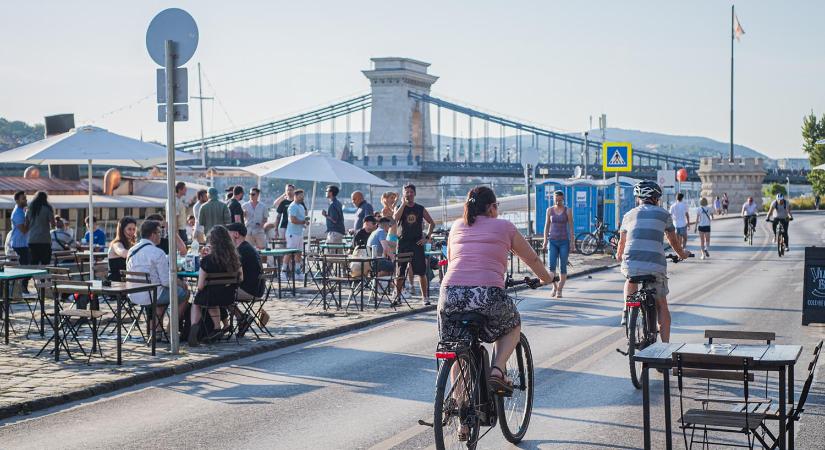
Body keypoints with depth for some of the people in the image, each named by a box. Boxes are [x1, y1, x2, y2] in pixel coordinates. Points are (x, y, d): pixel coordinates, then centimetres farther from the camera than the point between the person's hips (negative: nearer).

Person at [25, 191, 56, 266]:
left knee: (32, 265, 6)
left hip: (32, 241, 4)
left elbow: (26, 226, 11)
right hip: (44, 240, -4)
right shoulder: (47, 209, -3)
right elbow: (53, 224, -6)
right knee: (45, 265, -2)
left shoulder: (29, 210, 10)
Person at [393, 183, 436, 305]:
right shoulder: (399, 207, 4)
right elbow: (395, 218, -18)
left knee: (422, 272, -1)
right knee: (400, 273, 0)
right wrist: (404, 203, -15)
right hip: (403, 242, -1)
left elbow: (432, 223, 14)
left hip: (417, 242, 1)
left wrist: (427, 237, 3)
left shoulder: (421, 209, 8)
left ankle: (425, 297, 5)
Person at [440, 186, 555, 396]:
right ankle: (497, 370, 8)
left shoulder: (457, 226, 22)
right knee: (513, 325, 26)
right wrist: (546, 277, 45)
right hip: (488, 294, -3)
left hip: (450, 292, 3)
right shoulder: (504, 226, 14)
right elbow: (532, 259, 26)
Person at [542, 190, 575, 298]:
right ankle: (554, 287, 7)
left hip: (564, 241, -1)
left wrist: (572, 242, -5)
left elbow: (571, 227, 0)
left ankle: (559, 290, 8)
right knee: (551, 265, -11)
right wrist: (545, 241, 3)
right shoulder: (550, 210, 6)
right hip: (552, 241, 1)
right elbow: (547, 226, 9)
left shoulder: (567, 211, 0)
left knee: (563, 267, 0)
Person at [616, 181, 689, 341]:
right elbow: (673, 240, 24)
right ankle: (665, 344, 11)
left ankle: (627, 310, 15)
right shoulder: (663, 214, 12)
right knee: (661, 306, 13)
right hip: (656, 266, -1)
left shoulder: (629, 215, 17)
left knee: (631, 280, 36)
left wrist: (619, 255, 50)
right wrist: (682, 254, 44)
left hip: (631, 264, 1)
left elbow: (622, 241, 28)